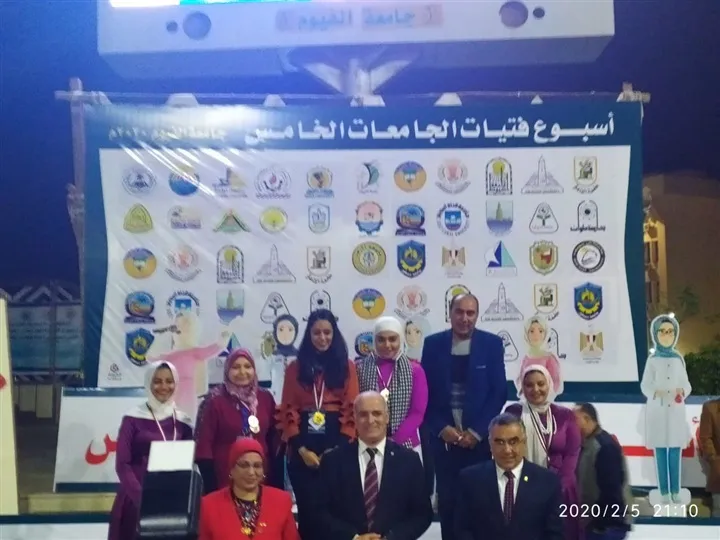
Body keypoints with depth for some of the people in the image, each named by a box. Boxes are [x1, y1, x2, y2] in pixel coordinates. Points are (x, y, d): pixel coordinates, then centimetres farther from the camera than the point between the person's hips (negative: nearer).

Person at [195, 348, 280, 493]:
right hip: (225, 476, -4)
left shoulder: (265, 398, 8)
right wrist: (209, 483, -11)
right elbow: (203, 442, -6)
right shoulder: (215, 400, -4)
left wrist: (276, 473, 9)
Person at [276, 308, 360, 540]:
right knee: (307, 510, 3)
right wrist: (300, 448, -10)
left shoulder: (346, 366, 6)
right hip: (303, 449, 1)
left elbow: (352, 410, -1)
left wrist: (339, 447, -12)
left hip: (337, 446, 0)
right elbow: (288, 411, 2)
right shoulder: (295, 368, 8)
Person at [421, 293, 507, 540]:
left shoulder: (492, 344, 1)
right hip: (443, 435, 1)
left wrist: (476, 431, -8)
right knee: (447, 499, 3)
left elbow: (499, 392, -2)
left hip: (479, 436, -1)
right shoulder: (433, 344, 3)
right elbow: (425, 391, 3)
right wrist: (442, 428, -8)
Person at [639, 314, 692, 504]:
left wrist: (682, 392, -16)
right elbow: (645, 385, -3)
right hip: (657, 411, -2)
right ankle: (664, 492, 7)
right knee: (660, 452, 1)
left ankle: (675, 491, 11)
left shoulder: (679, 359, 4)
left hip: (676, 411, 2)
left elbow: (686, 384, 7)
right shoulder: (652, 360, -2)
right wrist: (656, 392, -23)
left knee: (675, 452, 4)